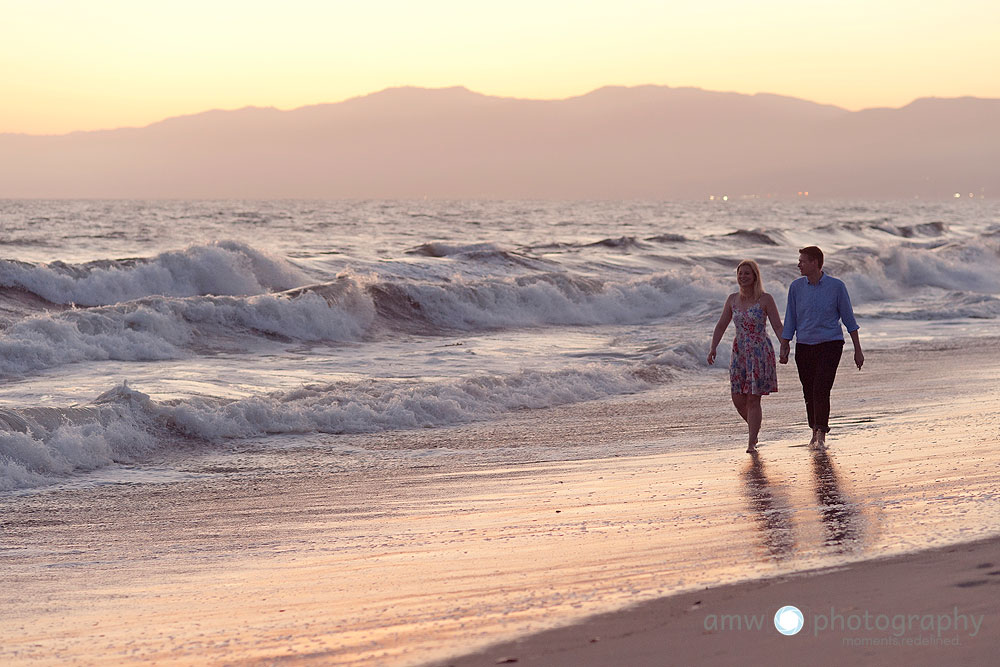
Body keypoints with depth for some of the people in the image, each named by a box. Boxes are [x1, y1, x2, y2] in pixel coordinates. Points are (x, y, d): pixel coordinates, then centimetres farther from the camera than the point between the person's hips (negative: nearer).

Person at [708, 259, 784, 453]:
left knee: (753, 399, -6)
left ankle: (752, 443, -1)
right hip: (740, 353, 5)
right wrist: (713, 348, 2)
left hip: (760, 353, -5)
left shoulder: (765, 299, -6)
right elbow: (721, 325, 13)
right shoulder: (733, 299, 8)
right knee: (738, 398, 3)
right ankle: (754, 427, 30)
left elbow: (777, 326, -7)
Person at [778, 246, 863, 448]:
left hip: (830, 344, -3)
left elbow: (848, 318, 2)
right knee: (809, 393, 6)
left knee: (821, 390, -16)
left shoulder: (836, 286, -3)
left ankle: (821, 436, -16)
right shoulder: (796, 287, 4)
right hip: (804, 346, 3)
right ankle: (815, 433, 22)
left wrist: (858, 350, 2)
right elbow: (790, 320, 10)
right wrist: (784, 349, 7)